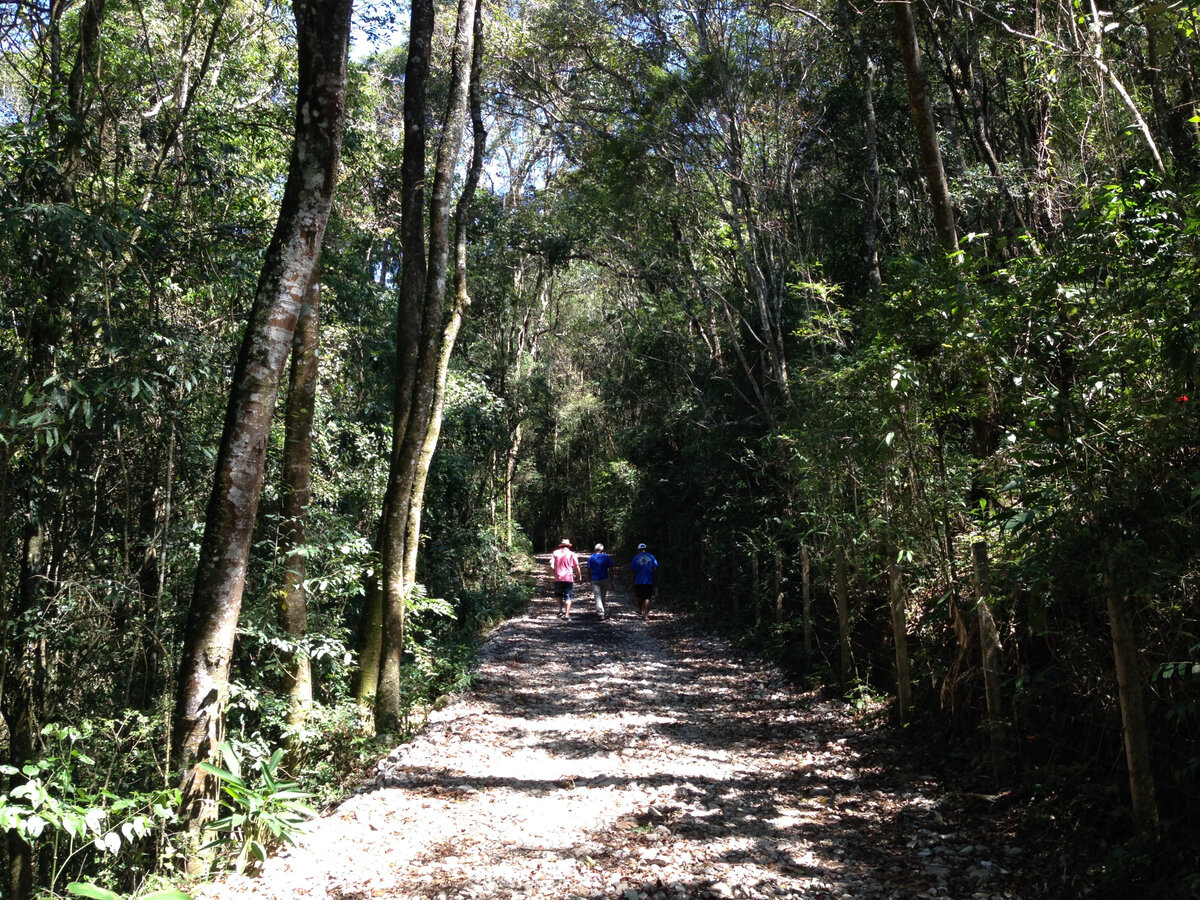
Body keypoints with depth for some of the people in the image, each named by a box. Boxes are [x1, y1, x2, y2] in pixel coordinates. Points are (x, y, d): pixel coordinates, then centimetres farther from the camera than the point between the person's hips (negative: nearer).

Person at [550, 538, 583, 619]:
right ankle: (567, 614, -1)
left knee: (558, 594, 21)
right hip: (569, 579, -1)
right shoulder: (572, 554, 3)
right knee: (568, 597, 5)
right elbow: (576, 567, 0)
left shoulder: (555, 553, 6)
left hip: (558, 579, 1)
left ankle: (560, 610, 9)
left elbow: (551, 567, -3)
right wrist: (580, 576, 13)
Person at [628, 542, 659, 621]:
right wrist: (655, 580, 5)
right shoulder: (651, 557, 1)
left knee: (639, 597, 21)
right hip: (649, 582, -1)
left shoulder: (635, 558, 1)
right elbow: (655, 570, -3)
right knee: (647, 598, -3)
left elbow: (632, 572, 0)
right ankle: (645, 615, -11)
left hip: (638, 582, 1)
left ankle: (640, 610, 40)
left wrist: (631, 583, 6)